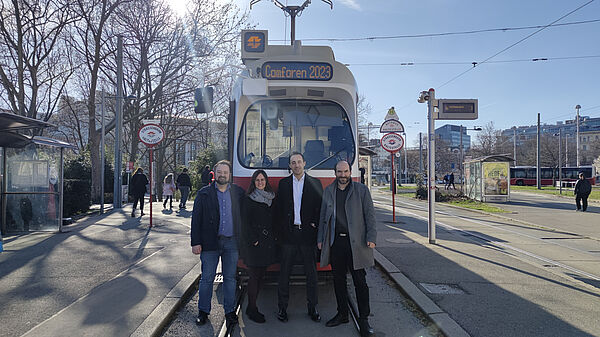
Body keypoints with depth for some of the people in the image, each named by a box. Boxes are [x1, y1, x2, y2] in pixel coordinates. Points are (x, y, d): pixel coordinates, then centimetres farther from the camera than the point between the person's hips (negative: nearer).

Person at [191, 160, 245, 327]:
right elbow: (196, 219, 0)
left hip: (231, 243, 1)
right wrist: (196, 242, -5)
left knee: (230, 278, 9)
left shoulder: (238, 193, 6)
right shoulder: (204, 193, 2)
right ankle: (203, 311, 22)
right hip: (210, 243, -1)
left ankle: (230, 311, 22)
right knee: (207, 278, 6)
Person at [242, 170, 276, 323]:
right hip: (253, 243, -6)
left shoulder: (271, 199, 12)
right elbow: (246, 222, -9)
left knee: (260, 276, 10)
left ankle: (252, 307, 21)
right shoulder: (248, 200, -5)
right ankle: (252, 309, 10)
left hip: (267, 242, 6)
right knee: (254, 276, -1)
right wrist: (253, 240, -15)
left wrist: (273, 237, 5)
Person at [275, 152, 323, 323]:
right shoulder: (283, 183, 8)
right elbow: (279, 209, 6)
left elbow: (321, 207, 3)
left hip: (308, 233, 0)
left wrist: (316, 224, -10)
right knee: (284, 272, 6)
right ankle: (282, 307, 18)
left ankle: (312, 307, 20)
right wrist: (279, 231, -1)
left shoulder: (315, 183, 6)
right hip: (288, 233, 1)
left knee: (311, 272, 7)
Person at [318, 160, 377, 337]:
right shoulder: (328, 191, 11)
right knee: (338, 280, 11)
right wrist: (320, 239, 12)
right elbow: (323, 217, 15)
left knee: (360, 281, 1)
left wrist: (371, 238, -9)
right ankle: (342, 314, 27)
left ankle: (363, 319, 12)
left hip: (356, 243, -3)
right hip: (335, 242, 3)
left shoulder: (362, 190, 2)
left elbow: (370, 215, 0)